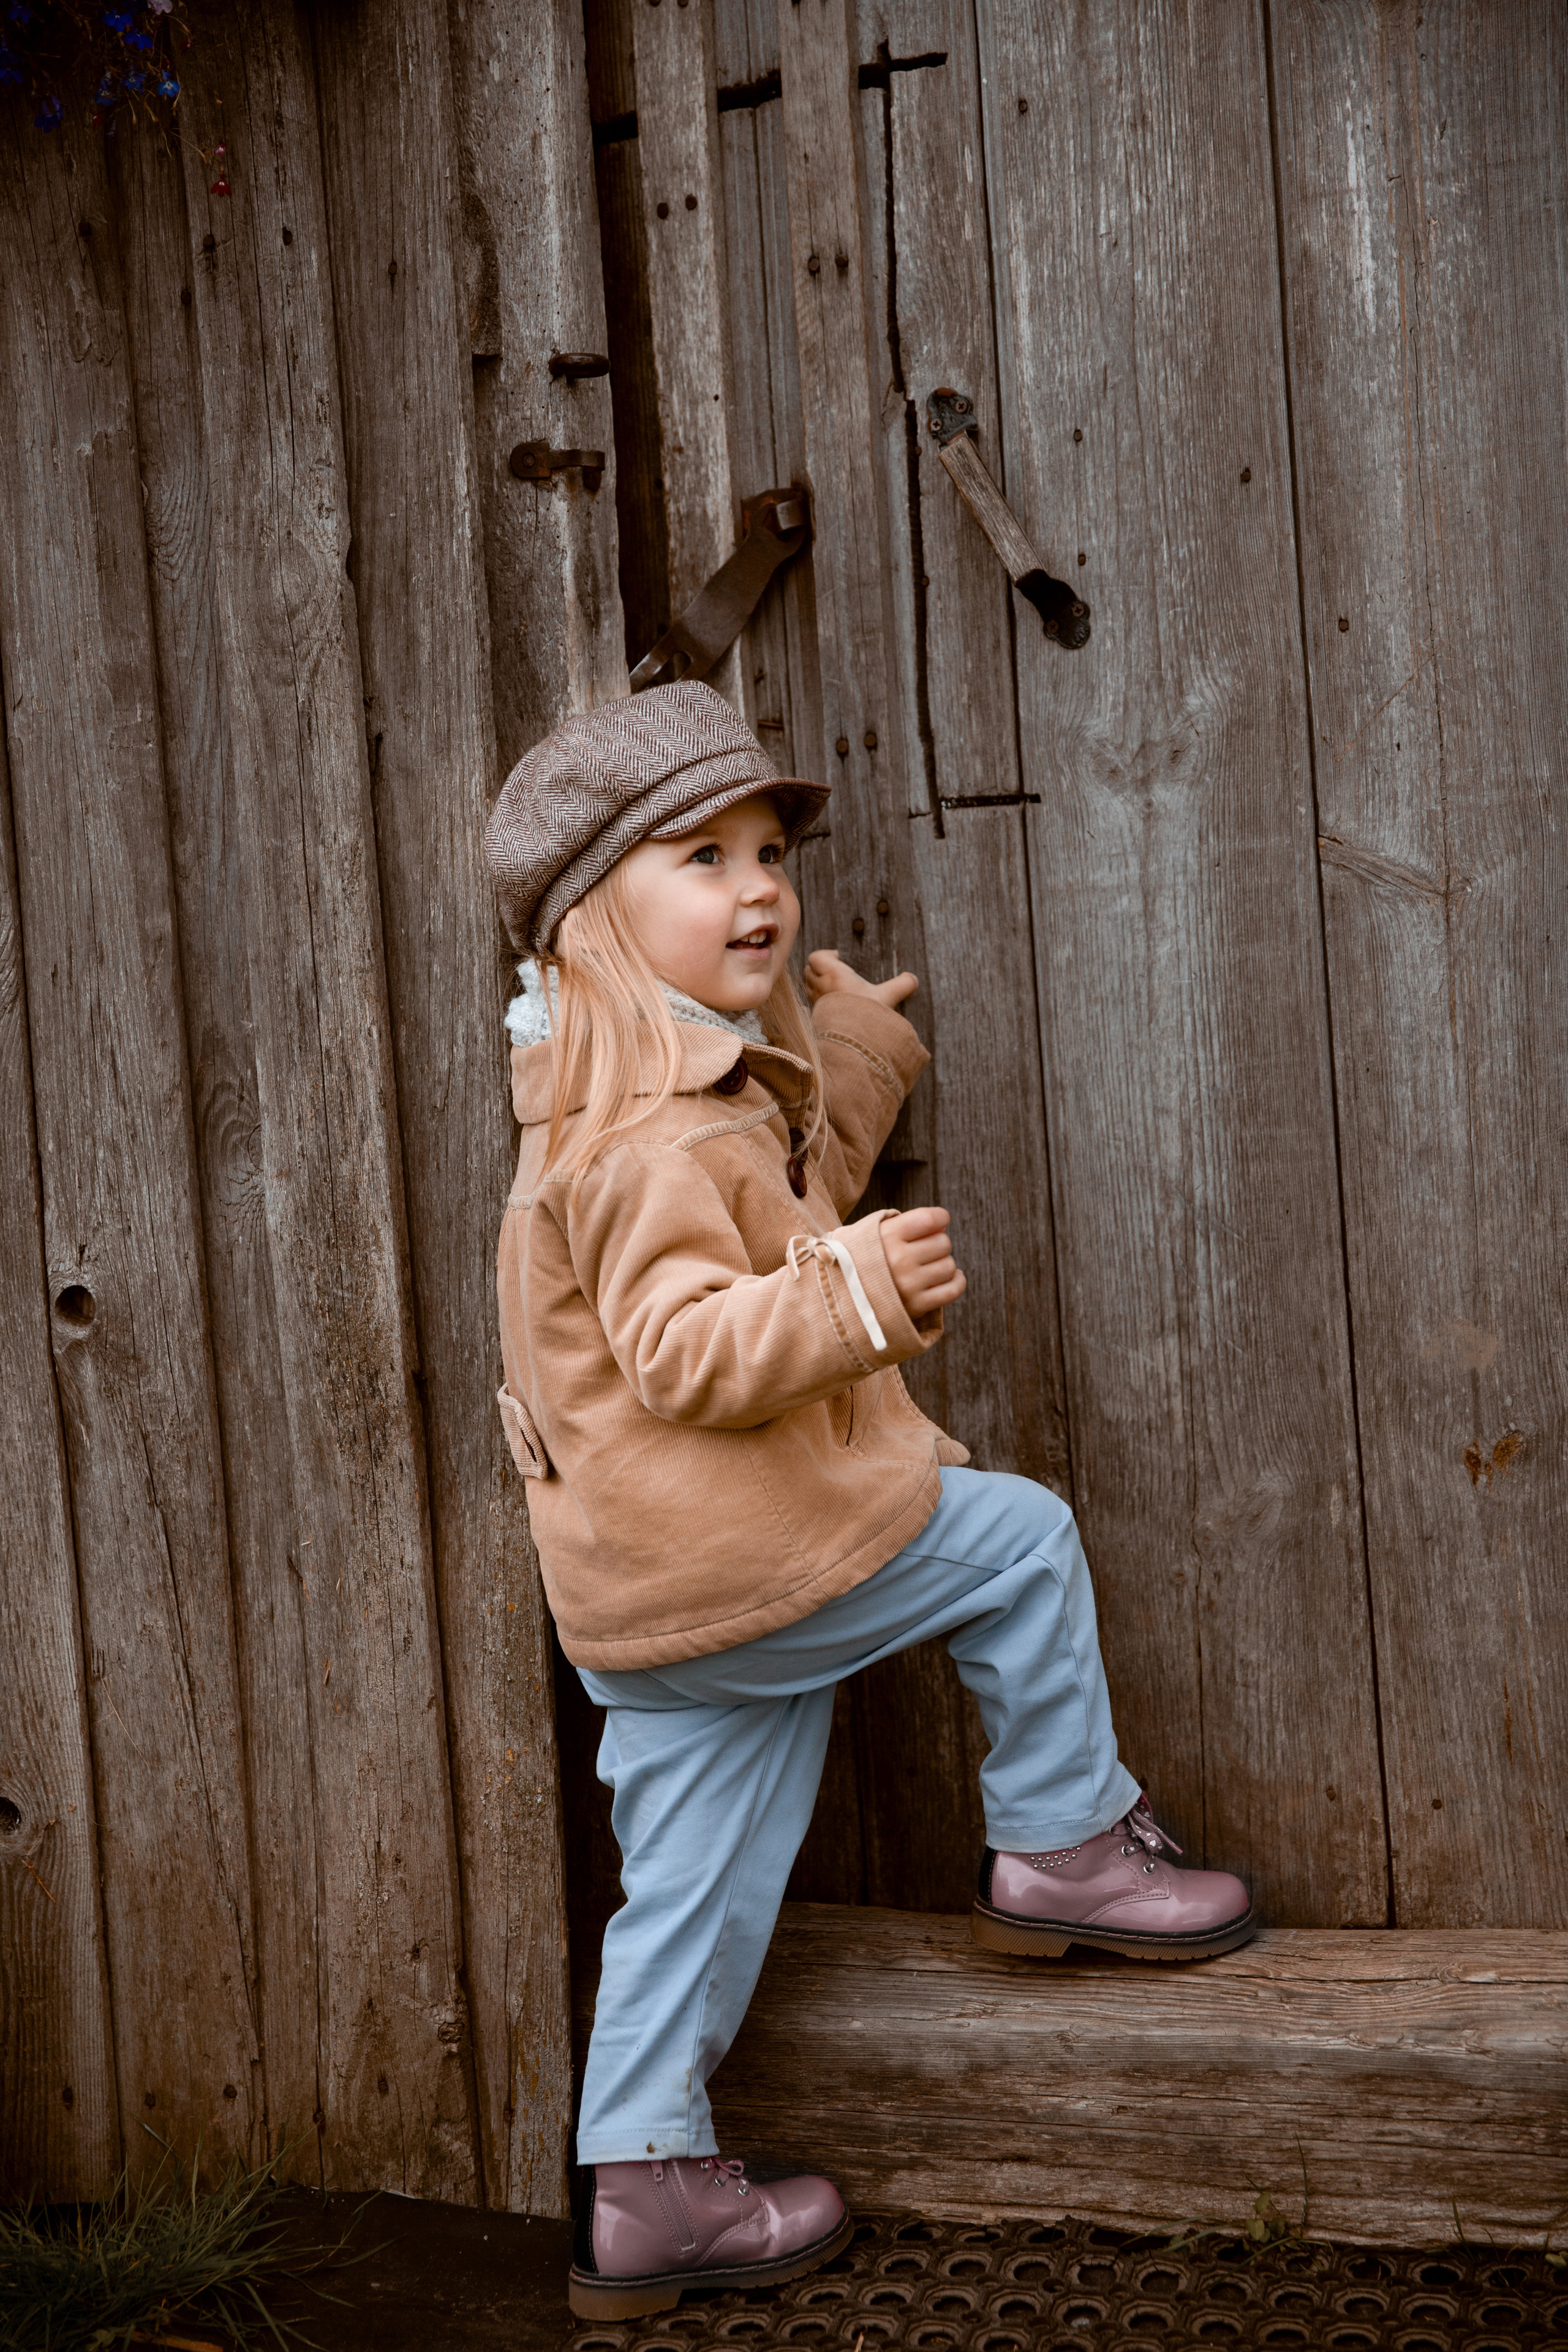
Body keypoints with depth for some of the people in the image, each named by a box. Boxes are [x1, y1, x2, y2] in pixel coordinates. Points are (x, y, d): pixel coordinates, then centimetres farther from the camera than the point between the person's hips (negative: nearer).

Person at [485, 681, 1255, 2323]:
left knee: (697, 1881, 15)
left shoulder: (692, 1086, 15)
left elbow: (780, 1218, 28)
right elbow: (682, 1348, -28)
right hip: (718, 1550, -10)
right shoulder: (649, 1132, -20)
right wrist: (857, 1296, -37)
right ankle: (1061, 1847, 13)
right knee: (1018, 1536, 1)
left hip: (652, 1591, 10)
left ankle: (642, 2190, 23)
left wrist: (852, 1055, 26)